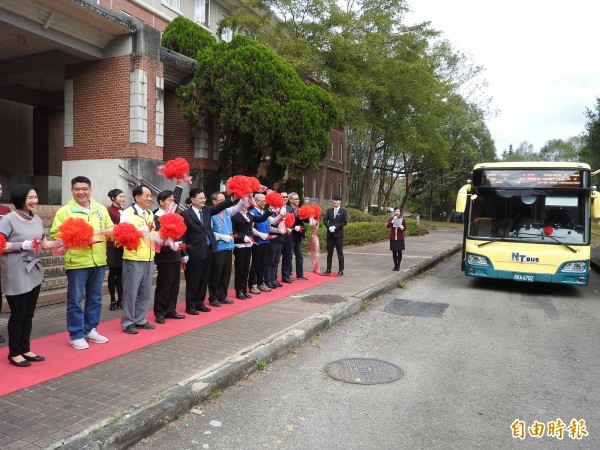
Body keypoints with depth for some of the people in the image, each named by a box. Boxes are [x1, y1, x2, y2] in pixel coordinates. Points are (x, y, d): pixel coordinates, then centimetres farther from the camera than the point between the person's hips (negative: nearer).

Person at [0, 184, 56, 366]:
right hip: (16, 275, -6)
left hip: (34, 272, 6)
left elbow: (43, 243, 13)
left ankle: (25, 349, 25)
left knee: (29, 314, 13)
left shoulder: (37, 219, 10)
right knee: (18, 314, 2)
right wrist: (22, 245, -22)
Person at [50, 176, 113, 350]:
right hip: (76, 263, -4)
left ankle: (91, 330, 30)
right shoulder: (64, 211, -4)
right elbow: (55, 234, -9)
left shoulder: (101, 209, 8)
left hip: (99, 261, 5)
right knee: (75, 300, 4)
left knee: (95, 298, 15)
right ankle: (76, 335, 17)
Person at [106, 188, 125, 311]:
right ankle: (113, 300, 11)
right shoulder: (109, 210, -7)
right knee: (113, 272, 3)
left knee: (121, 273, 9)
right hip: (113, 246, -5)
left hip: (124, 245, 5)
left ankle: (120, 299, 16)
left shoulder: (124, 211, 12)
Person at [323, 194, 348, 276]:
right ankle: (328, 269, 15)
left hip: (338, 234, -4)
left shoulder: (343, 211, 0)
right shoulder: (329, 210, 10)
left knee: (340, 253, 0)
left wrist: (335, 227, -15)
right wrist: (329, 227, -14)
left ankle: (341, 270, 5)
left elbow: (345, 222, -8)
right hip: (330, 234, 4)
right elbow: (325, 220, 4)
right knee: (329, 252, 8)